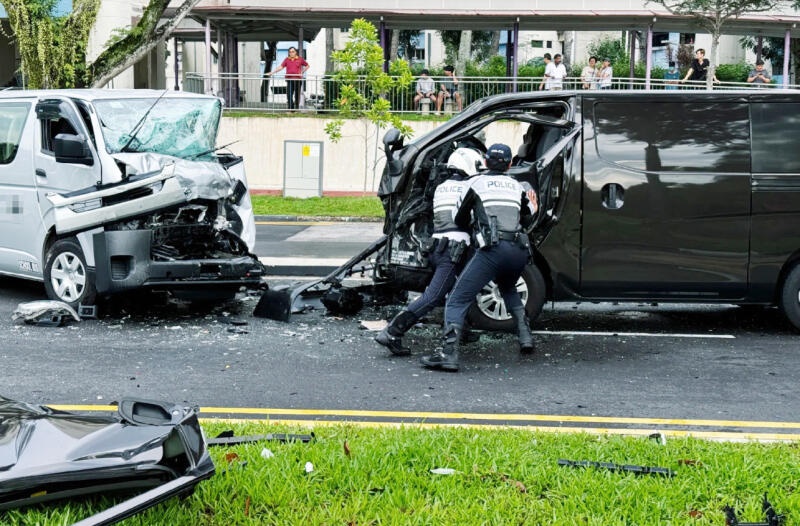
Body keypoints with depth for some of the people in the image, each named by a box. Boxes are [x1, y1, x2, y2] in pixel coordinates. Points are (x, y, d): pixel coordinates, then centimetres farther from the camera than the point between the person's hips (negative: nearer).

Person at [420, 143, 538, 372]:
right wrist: (532, 208, 53)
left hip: (492, 249, -5)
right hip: (520, 251, 5)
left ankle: (448, 353, -21)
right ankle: (525, 337, 25)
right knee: (508, 289, 36)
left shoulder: (476, 182, 13)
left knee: (457, 300, -5)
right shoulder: (517, 186, 23)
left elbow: (459, 220, 16)